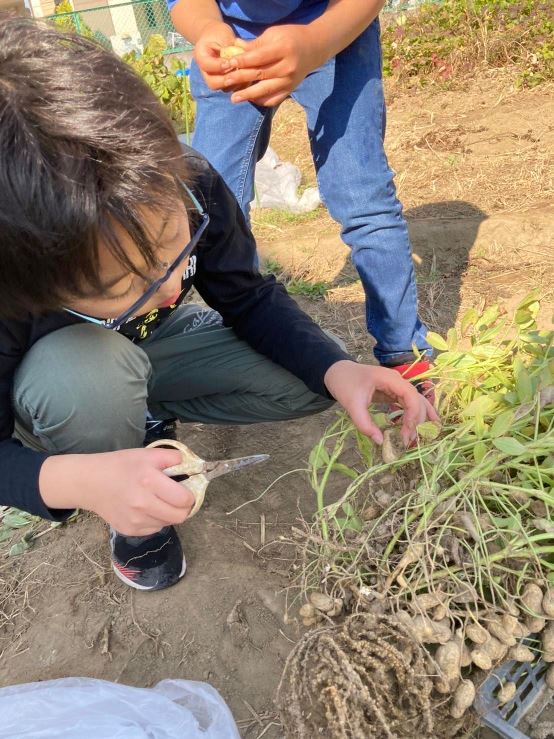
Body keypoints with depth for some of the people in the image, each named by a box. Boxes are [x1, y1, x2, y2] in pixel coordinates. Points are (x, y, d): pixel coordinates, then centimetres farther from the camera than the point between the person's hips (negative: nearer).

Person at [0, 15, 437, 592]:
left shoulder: (187, 185, -31)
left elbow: (246, 298, -15)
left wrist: (338, 370, -30)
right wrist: (76, 479, -46)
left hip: (161, 339, 3)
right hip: (64, 384, -2)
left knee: (309, 384, -13)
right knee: (81, 372, -40)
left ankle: (149, 409, 8)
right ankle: (132, 526, -7)